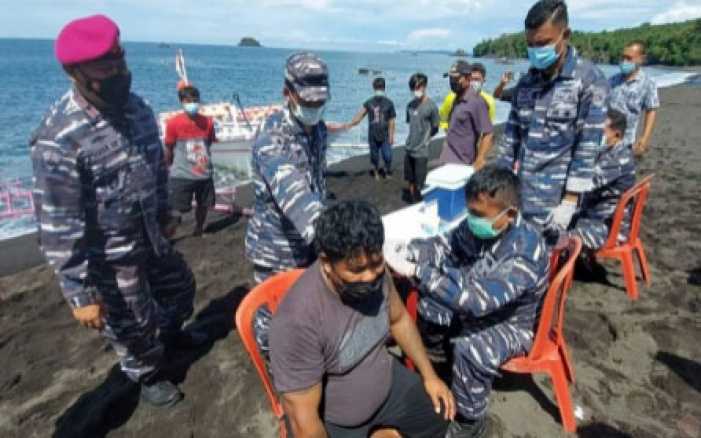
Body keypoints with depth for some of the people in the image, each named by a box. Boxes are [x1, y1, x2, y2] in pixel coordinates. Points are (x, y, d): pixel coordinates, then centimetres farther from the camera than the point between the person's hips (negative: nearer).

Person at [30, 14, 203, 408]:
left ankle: (171, 334, 58)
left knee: (180, 286, 27)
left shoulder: (138, 108, -6)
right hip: (108, 259, -6)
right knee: (134, 326, 14)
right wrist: (80, 294, -22)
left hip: (152, 237, 7)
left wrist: (165, 213, 18)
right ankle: (149, 377, 44)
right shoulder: (59, 140, -28)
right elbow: (59, 228, -25)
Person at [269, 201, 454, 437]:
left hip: (385, 382, 5)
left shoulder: (374, 271, -19)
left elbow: (399, 319, 2)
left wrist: (429, 375, 6)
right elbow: (303, 418, -28)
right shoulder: (298, 319, -38)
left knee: (440, 414, 12)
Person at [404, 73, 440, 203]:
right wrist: (414, 138, 9)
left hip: (421, 151, -5)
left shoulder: (431, 106, -12)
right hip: (409, 149, 6)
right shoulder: (410, 105, 4)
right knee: (411, 181, 16)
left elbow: (435, 128, -3)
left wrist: (424, 139, 6)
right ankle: (412, 204, 31)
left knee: (420, 185, 2)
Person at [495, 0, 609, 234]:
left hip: (555, 201, -5)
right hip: (519, 195, 5)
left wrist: (569, 202, -15)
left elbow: (587, 148, -12)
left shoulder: (590, 79, -8)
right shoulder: (526, 82, 7)